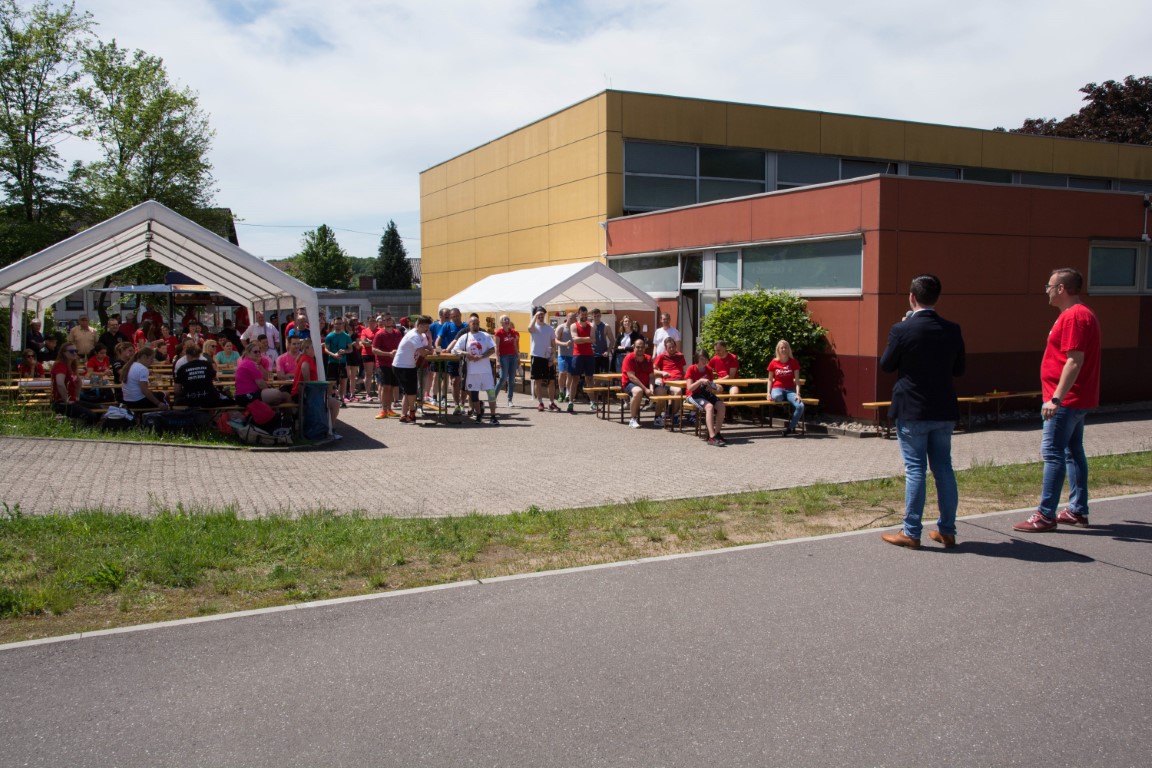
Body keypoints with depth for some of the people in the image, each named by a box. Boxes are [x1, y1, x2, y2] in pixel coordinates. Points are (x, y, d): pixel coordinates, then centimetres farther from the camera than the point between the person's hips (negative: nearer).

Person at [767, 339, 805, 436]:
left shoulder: (794, 362, 5)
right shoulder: (773, 363, 4)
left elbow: (797, 380, 2)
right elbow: (770, 379, 11)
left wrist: (798, 394, -11)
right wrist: (768, 393, -3)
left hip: (790, 390, 2)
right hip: (777, 388, -1)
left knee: (800, 406, -28)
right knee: (777, 397, -43)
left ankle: (790, 428, -7)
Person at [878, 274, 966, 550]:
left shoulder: (902, 330, -14)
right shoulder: (952, 330, 0)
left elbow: (886, 365, -2)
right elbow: (958, 369, 8)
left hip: (911, 411, -4)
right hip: (944, 411, 4)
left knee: (915, 470, 1)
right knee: (944, 468, 11)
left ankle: (911, 532, 5)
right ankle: (947, 531, 17)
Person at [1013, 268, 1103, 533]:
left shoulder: (1074, 316, -17)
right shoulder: (1081, 314, 17)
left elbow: (1075, 362, -24)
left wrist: (1056, 398, -26)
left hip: (1066, 401, -11)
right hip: (1076, 399, 11)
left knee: (1052, 454, -9)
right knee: (1073, 452, 14)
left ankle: (1045, 515, -8)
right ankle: (1078, 510, 20)